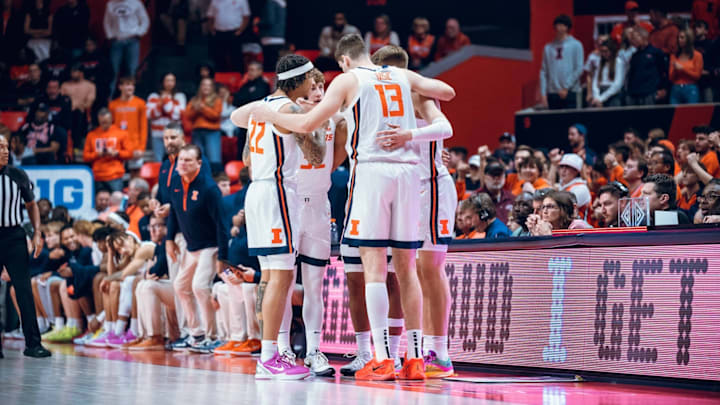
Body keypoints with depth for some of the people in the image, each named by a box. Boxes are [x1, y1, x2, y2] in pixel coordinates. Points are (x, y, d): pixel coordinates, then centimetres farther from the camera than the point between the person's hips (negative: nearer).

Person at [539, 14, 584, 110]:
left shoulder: (575, 45, 3)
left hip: (569, 92, -3)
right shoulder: (548, 48, 12)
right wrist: (543, 93, 0)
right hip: (552, 93, 3)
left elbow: (579, 69, -4)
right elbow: (544, 72, 10)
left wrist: (566, 87, -10)